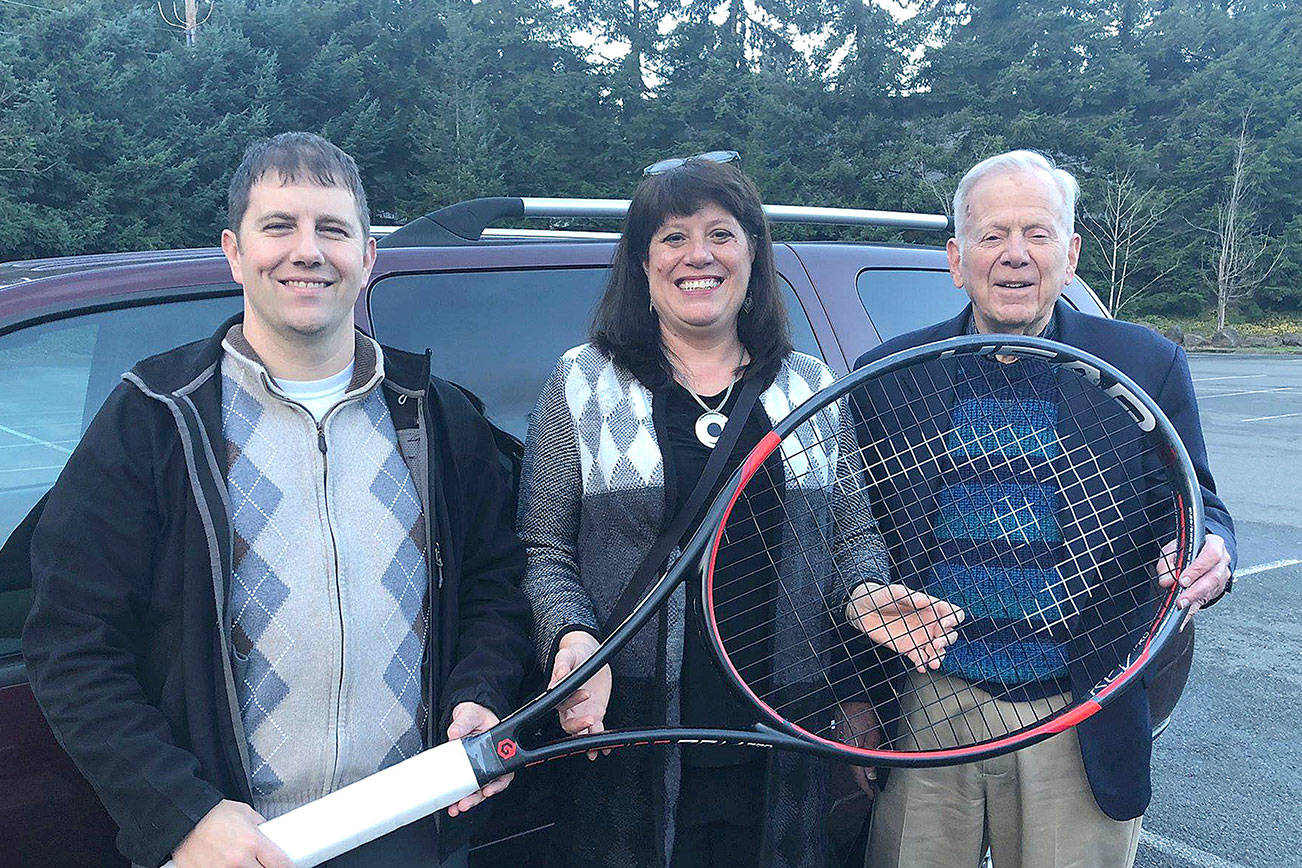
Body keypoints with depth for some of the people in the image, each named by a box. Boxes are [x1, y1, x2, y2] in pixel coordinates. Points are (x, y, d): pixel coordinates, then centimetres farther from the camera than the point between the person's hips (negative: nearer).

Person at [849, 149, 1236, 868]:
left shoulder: (1146, 366, -1)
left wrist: (1207, 557, -20)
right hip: (923, 711, 1)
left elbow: (1198, 511, 2)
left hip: (1082, 727, 0)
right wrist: (862, 600, -10)